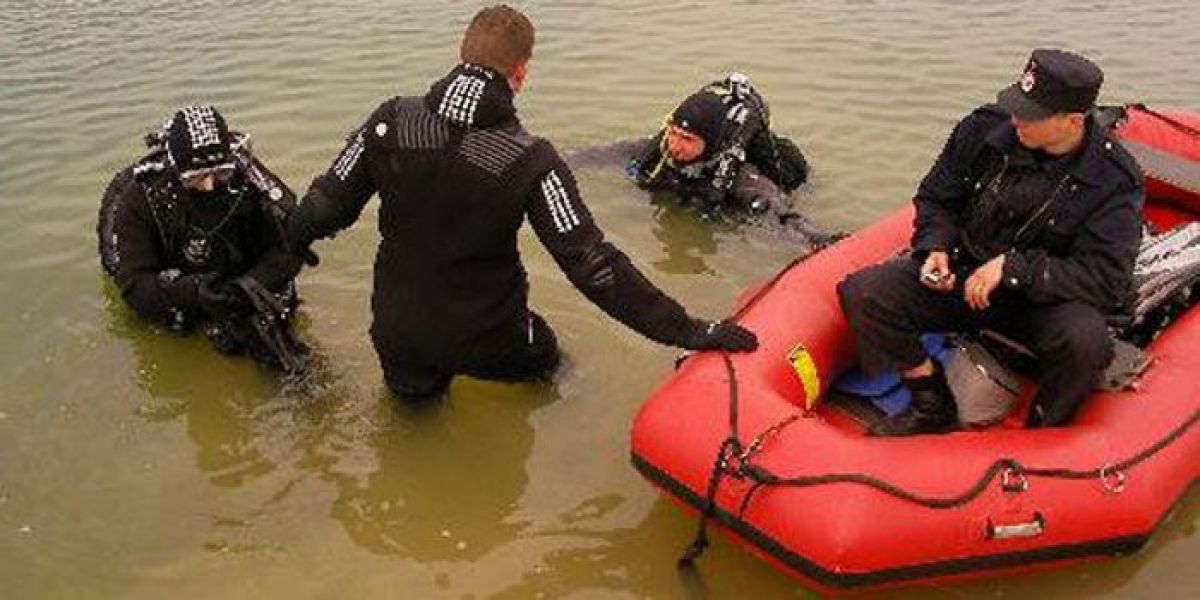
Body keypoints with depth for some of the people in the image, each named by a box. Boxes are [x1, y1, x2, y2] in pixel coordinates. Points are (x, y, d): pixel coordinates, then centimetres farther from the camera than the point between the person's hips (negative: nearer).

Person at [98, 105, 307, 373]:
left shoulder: (245, 176, -25)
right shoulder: (140, 197, -26)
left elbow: (289, 246, -22)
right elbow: (134, 285, -28)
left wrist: (252, 282, -40)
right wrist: (191, 291, -46)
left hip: (238, 277, 0)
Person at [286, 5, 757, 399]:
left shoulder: (391, 122, -13)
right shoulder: (529, 162, -22)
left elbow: (326, 208, -4)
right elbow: (592, 265, -24)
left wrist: (289, 241, 20)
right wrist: (692, 332, -17)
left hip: (397, 333, 3)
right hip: (486, 340, -2)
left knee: (414, 399, 34)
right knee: (544, 360, 31)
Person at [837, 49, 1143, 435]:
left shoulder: (1114, 180, -15)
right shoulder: (986, 128, -8)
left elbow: (1107, 281, -20)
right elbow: (936, 198, 8)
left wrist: (1014, 267, -27)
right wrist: (936, 248, -12)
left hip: (1043, 297, -3)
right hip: (959, 273, 3)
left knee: (1085, 341, -37)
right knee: (861, 293, -19)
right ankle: (933, 409, -1)